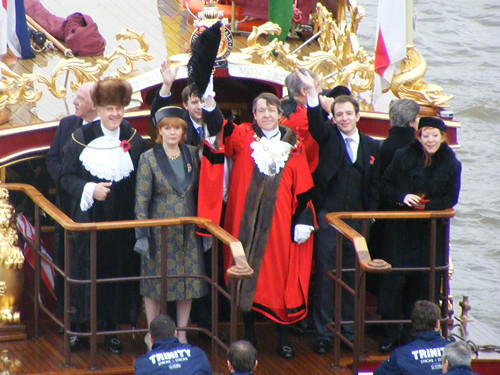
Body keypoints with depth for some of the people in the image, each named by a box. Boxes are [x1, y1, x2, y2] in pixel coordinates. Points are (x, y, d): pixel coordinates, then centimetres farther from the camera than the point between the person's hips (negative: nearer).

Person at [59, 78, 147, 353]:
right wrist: (89, 189, -18)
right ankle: (80, 327, 12)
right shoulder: (80, 138, -3)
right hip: (89, 218, -2)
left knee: (118, 273, 4)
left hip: (123, 222, 2)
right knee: (85, 271, 1)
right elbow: (65, 178, -1)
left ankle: (110, 329, 14)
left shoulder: (134, 141, 3)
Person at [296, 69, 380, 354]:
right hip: (328, 218, -2)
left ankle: (349, 330, 17)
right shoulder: (328, 137, 3)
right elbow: (316, 124, -19)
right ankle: (324, 333, 4)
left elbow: (374, 186, 10)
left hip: (357, 221, 2)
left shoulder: (372, 147, 9)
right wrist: (313, 94, -35)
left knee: (353, 276, 8)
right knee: (325, 276, -1)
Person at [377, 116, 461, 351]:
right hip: (400, 230, 0)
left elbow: (450, 199, 0)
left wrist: (426, 205, -16)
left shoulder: (451, 165, 1)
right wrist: (402, 197, -16)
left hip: (431, 233, 1)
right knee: (394, 277, -6)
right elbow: (385, 186, 3)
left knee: (423, 281, 1)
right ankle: (392, 331, 3)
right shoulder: (402, 157, 0)